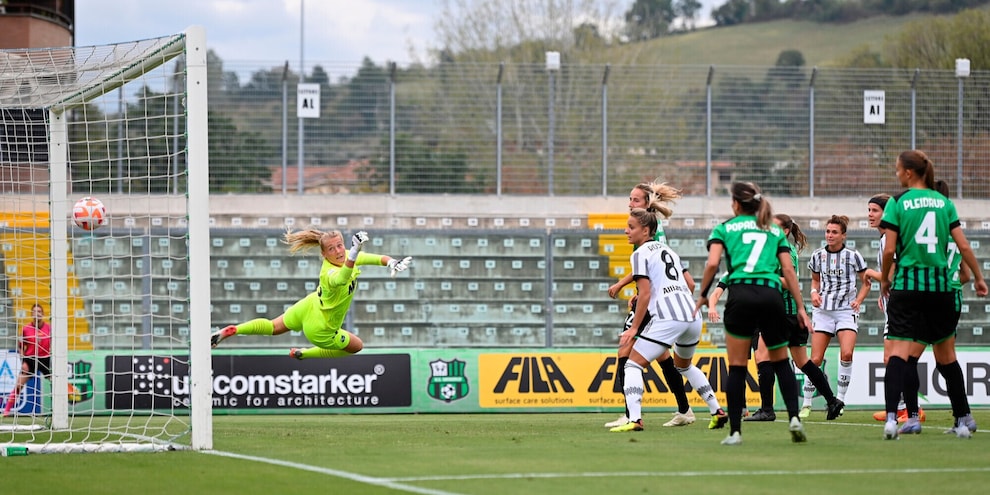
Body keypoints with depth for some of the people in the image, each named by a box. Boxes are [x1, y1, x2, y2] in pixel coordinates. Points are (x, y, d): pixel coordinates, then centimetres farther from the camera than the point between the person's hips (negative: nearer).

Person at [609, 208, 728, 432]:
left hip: (667, 319, -8)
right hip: (692, 316, 8)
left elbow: (645, 294, -9)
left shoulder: (640, 254, -1)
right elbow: (690, 285, 26)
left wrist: (634, 328, -6)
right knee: (684, 365, 32)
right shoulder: (668, 250, 22)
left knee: (633, 365, -4)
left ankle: (634, 419, -21)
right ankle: (718, 412, 30)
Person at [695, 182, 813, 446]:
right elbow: (788, 269, 11)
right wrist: (800, 307, 11)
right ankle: (794, 417, 0)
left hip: (741, 293, -2)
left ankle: (735, 431, -1)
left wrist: (703, 295, 12)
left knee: (737, 367, 3)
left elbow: (712, 264, -1)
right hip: (771, 295, 2)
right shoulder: (775, 231, 21)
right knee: (780, 361, 17)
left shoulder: (724, 229, 14)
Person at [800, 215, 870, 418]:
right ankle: (806, 404, 8)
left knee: (846, 353, -22)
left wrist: (858, 300, -8)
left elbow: (866, 282, 7)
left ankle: (840, 399, -9)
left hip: (847, 311, -2)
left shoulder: (853, 256, -3)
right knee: (816, 359, -3)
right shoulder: (818, 256, 5)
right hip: (823, 310, 2)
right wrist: (814, 293, 1)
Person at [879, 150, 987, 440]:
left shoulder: (897, 203, -3)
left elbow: (890, 249, -6)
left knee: (899, 353, -9)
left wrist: (884, 279, 10)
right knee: (946, 357, 15)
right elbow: (963, 246, 5)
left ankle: (891, 417, -26)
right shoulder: (944, 202, 7)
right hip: (940, 285, 3)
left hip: (907, 284, -3)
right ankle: (964, 419, 21)